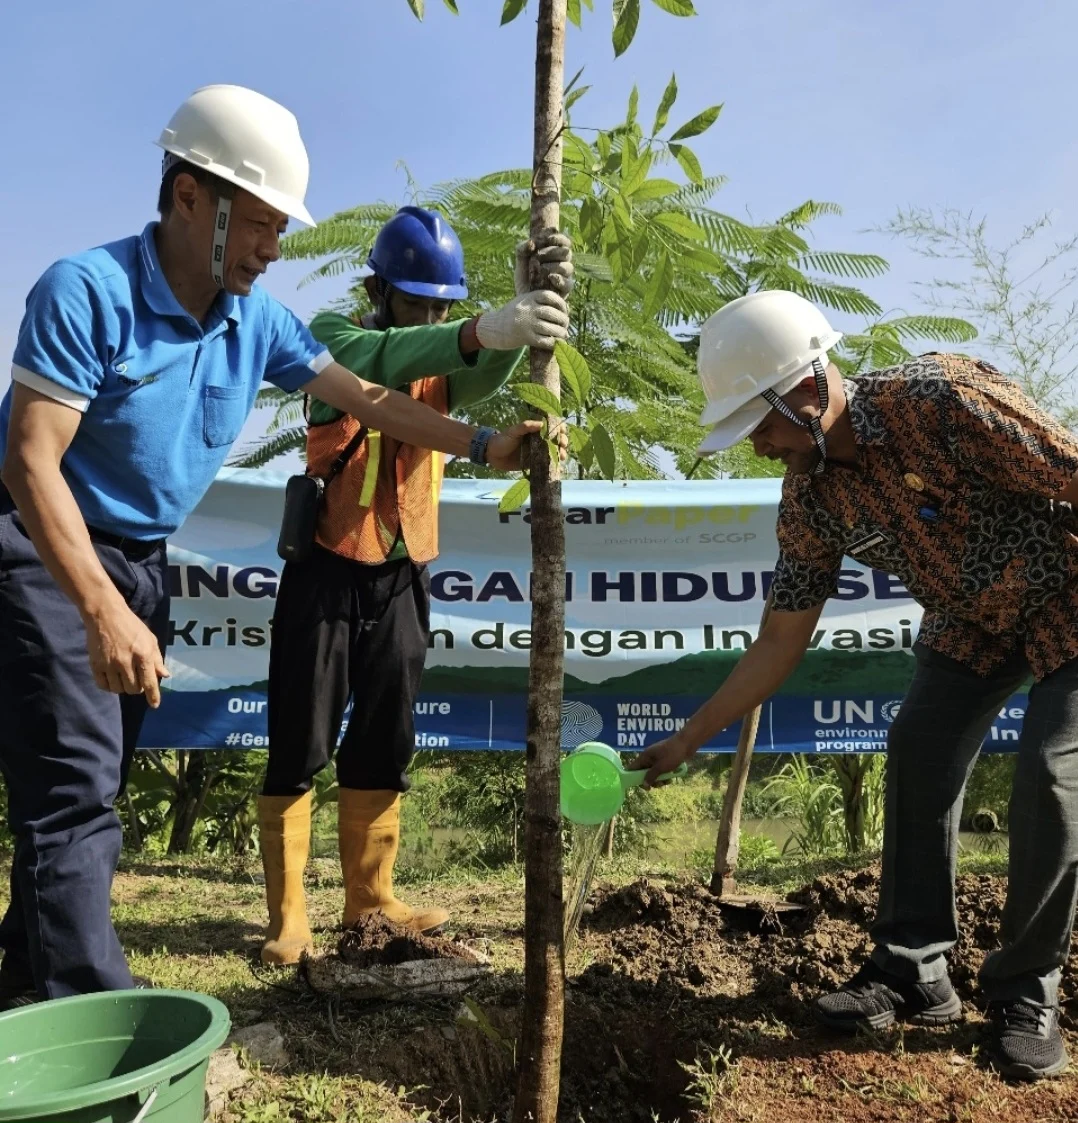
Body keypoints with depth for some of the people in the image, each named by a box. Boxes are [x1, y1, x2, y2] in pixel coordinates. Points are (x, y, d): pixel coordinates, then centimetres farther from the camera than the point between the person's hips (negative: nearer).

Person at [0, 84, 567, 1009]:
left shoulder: (255, 319, 0)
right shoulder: (87, 291, -20)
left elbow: (364, 398, 8)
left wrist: (481, 445, 2)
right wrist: (104, 613, -33)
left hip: (140, 560, 7)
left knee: (95, 785, 12)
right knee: (76, 787, -12)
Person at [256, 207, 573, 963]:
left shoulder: (444, 369, 9)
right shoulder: (333, 336, -2)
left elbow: (490, 371, -16)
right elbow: (382, 358, -27)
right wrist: (481, 329, -45)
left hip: (402, 579, 4)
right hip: (328, 571, -4)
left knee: (384, 750, 10)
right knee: (300, 749, 0)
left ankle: (370, 899, 23)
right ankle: (288, 915, 10)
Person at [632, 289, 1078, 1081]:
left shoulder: (941, 397, -34)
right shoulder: (809, 500, -14)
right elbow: (781, 643, -7)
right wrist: (688, 741, -8)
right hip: (971, 623, 6)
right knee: (918, 753, -6)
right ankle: (914, 971, 6)